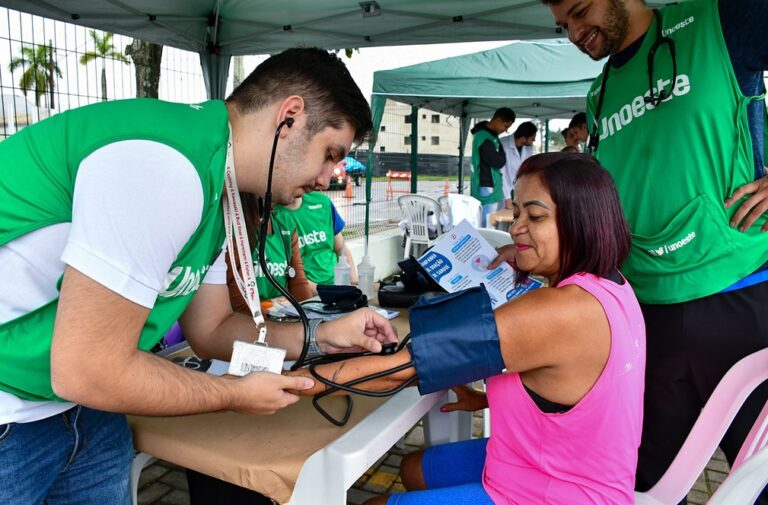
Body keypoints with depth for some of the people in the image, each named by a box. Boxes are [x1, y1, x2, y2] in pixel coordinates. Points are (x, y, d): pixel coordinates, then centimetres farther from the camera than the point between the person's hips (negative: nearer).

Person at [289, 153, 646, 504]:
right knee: (413, 470, 23)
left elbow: (398, 368, -32)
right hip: (565, 470, 9)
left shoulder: (560, 310, -32)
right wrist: (490, 397, 4)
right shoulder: (608, 286, -1)